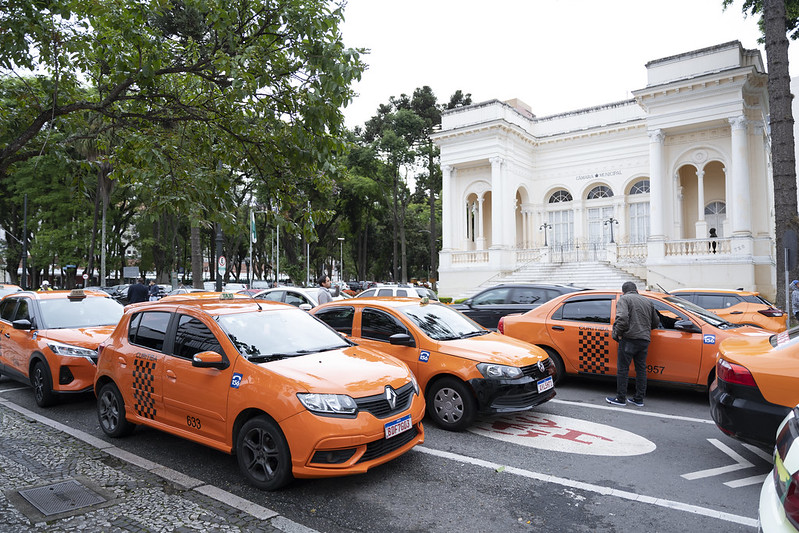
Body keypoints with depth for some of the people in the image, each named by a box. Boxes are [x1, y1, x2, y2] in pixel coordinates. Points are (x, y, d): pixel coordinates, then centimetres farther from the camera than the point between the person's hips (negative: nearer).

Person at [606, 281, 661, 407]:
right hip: (645, 340, 7)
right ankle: (639, 399, 18)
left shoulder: (624, 299, -3)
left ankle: (621, 398, 5)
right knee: (641, 369, 13)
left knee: (622, 369, 1)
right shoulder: (648, 301, 18)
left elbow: (622, 318, -19)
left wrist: (617, 333, -7)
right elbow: (656, 322, 21)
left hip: (629, 339, -6)